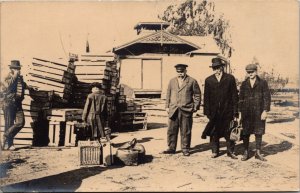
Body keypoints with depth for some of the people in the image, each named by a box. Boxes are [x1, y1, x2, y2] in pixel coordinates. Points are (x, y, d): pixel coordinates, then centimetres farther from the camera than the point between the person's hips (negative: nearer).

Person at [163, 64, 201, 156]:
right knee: (171, 130, 4)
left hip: (186, 110, -3)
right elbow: (168, 94, 17)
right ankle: (171, 148, 15)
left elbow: (197, 95, 5)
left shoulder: (192, 81, 3)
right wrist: (167, 106, 10)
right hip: (173, 110, 3)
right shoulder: (172, 81, 14)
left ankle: (185, 149, 14)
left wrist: (196, 107, -1)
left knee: (185, 131, 2)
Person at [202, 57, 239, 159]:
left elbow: (234, 96, 1)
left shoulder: (230, 78, 2)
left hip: (227, 111, -1)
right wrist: (207, 112, -2)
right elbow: (206, 97, 5)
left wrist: (235, 111, -4)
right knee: (214, 132, 7)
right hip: (214, 111, 1)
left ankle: (230, 151, 16)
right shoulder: (208, 80, 7)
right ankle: (215, 151, 19)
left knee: (229, 132, 4)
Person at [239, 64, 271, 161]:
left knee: (259, 132, 6)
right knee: (245, 133, 4)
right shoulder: (244, 84, 8)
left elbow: (267, 97, -2)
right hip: (246, 112, 2)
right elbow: (241, 98, 10)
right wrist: (241, 111, 4)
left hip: (259, 112, -2)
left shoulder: (263, 83, 0)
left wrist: (265, 111, -9)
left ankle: (258, 153, 16)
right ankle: (246, 152, 14)